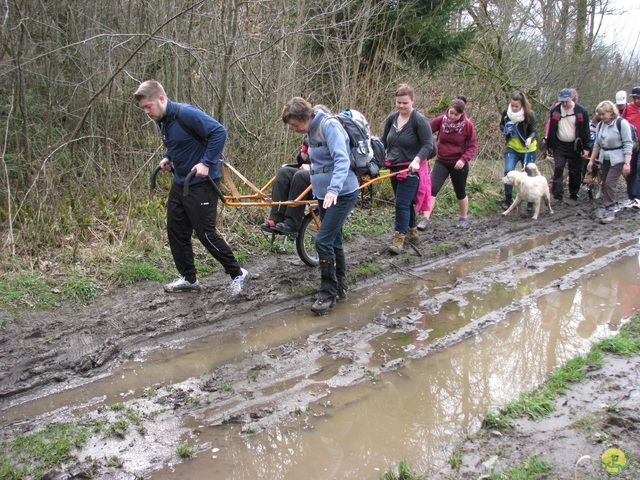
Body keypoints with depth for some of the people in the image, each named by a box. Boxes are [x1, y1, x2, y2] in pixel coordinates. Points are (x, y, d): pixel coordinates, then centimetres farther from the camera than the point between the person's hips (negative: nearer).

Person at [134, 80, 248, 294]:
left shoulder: (186, 114, -21)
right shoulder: (162, 120, 7)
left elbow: (219, 132, -24)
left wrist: (206, 163, -26)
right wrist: (167, 157, 7)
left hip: (201, 183, -9)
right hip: (180, 182, 9)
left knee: (206, 233, -6)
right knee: (176, 230, 11)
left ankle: (237, 274, 10)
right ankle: (188, 278, 24)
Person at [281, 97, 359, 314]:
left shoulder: (329, 126, -18)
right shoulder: (311, 131, 10)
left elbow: (342, 160, -29)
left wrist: (334, 189, -41)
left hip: (342, 194, -9)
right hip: (324, 195, 9)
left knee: (323, 241, -14)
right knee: (334, 241, 13)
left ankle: (329, 292, -3)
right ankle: (340, 288, 24)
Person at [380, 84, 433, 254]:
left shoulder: (420, 120, -12)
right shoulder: (392, 118, 6)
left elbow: (428, 145, -15)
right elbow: (383, 141, 15)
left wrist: (417, 160, -29)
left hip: (411, 169, -6)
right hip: (395, 168, 6)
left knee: (402, 204, -11)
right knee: (406, 203, 17)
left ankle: (399, 240, -5)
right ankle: (412, 232, 32)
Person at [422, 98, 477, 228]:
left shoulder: (468, 125, -10)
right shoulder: (441, 120, -7)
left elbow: (472, 146, -6)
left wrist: (464, 159, -21)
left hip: (458, 164, -1)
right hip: (441, 162, 1)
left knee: (460, 192, 15)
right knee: (432, 189, -13)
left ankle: (463, 218, 35)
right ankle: (426, 219, -12)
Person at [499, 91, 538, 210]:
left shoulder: (530, 114, -16)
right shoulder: (506, 113, -8)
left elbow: (534, 130, -17)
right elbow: (501, 125, 9)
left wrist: (530, 139, -38)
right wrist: (505, 130, -14)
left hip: (528, 149, -2)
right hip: (512, 148, 2)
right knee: (508, 171, -14)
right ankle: (508, 199, 3)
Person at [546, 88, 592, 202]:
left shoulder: (581, 111, -5)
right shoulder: (555, 111, 1)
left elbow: (585, 130, -2)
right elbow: (551, 130, 8)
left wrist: (586, 147, -5)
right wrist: (550, 146, 9)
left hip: (575, 146, -1)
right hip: (560, 146, 1)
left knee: (575, 172, 7)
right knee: (558, 168, -13)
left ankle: (574, 195, 22)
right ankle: (558, 195, -14)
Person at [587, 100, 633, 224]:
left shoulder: (621, 123, -11)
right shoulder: (600, 125, 9)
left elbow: (628, 144, -14)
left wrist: (627, 163, -20)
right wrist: (591, 160, 14)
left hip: (617, 159, -7)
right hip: (604, 159, 7)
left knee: (609, 184, -13)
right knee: (604, 184, 6)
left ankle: (610, 212, -7)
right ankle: (608, 209, 15)